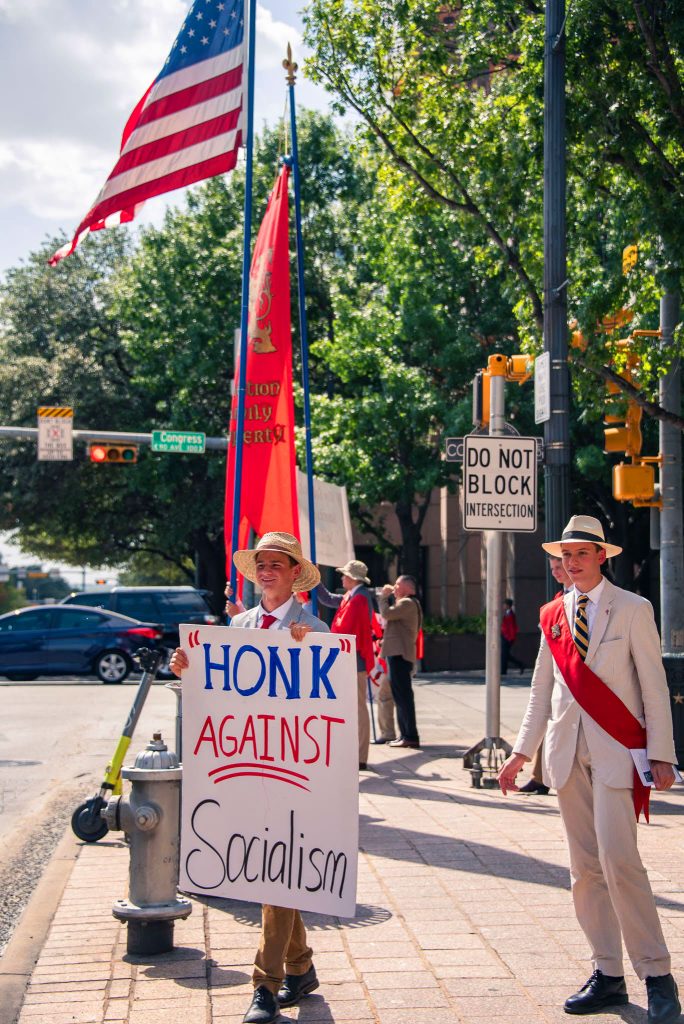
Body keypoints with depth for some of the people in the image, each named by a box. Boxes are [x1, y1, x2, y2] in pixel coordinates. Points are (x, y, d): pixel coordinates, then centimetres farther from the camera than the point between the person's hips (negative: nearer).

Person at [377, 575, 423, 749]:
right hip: (397, 653, 11)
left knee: (403, 695, -11)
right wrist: (383, 596, 16)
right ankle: (405, 735, 15)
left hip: (400, 654, -11)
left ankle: (411, 736, -12)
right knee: (400, 695, 12)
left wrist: (383, 596, -6)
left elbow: (387, 613, -20)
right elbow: (388, 618, 22)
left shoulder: (408, 603, -11)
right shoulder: (403, 604, 23)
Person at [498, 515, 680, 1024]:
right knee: (585, 868, 6)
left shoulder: (633, 610, 0)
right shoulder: (553, 614, 13)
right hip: (569, 753, 5)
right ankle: (608, 975, 15)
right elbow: (542, 691, 16)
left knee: (618, 861, -15)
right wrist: (521, 752, 11)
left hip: (616, 752, -5)